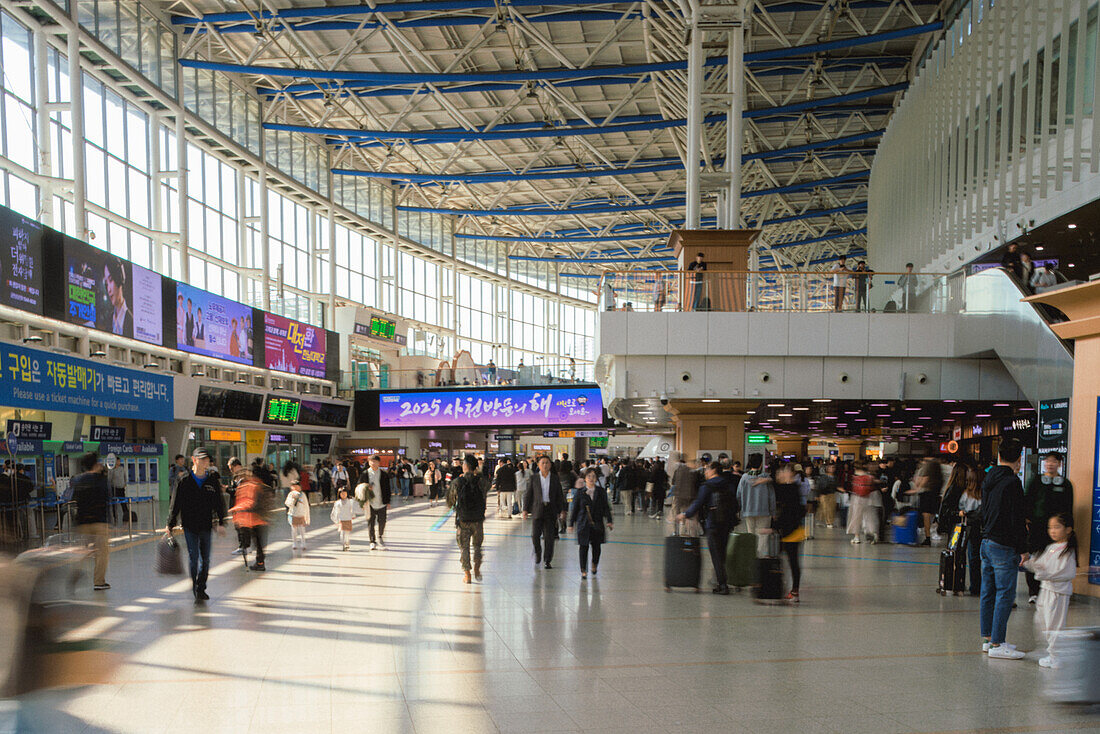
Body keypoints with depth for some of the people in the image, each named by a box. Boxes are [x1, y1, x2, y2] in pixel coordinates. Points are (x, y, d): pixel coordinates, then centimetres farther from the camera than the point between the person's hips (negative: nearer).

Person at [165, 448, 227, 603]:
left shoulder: (213, 480, 3)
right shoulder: (185, 480, -3)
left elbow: (219, 503, 8)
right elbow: (175, 503, 1)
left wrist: (221, 523, 2)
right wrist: (170, 525, 1)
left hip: (206, 525, 3)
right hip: (189, 525, -2)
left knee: (205, 559, 8)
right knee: (193, 557, -6)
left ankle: (201, 588, 22)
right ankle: (196, 591, 2)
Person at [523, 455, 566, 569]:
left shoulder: (555, 478, 7)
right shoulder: (533, 478, 5)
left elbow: (559, 495, 10)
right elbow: (528, 495, 6)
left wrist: (562, 510, 3)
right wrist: (525, 509, -1)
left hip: (551, 510, 1)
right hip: (537, 510, -1)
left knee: (549, 537, 0)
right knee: (535, 535, -9)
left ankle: (547, 561, 10)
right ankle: (538, 553, 18)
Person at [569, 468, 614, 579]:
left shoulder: (601, 492, 6)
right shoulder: (579, 492, 2)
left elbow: (606, 507, 6)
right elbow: (575, 509, 6)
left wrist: (609, 521, -5)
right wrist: (571, 524, 5)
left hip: (597, 523, 2)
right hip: (583, 524, -1)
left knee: (596, 546, 7)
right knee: (583, 547, -4)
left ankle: (594, 565, 34)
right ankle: (583, 570, 5)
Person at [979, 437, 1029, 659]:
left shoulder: (988, 479, 10)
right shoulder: (1012, 482, -15)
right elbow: (1018, 518, -16)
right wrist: (1023, 549, -11)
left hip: (986, 541, 9)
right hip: (1004, 546, -8)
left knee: (988, 592, 13)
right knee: (1005, 595, -4)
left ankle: (987, 637, 21)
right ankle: (997, 644, -3)